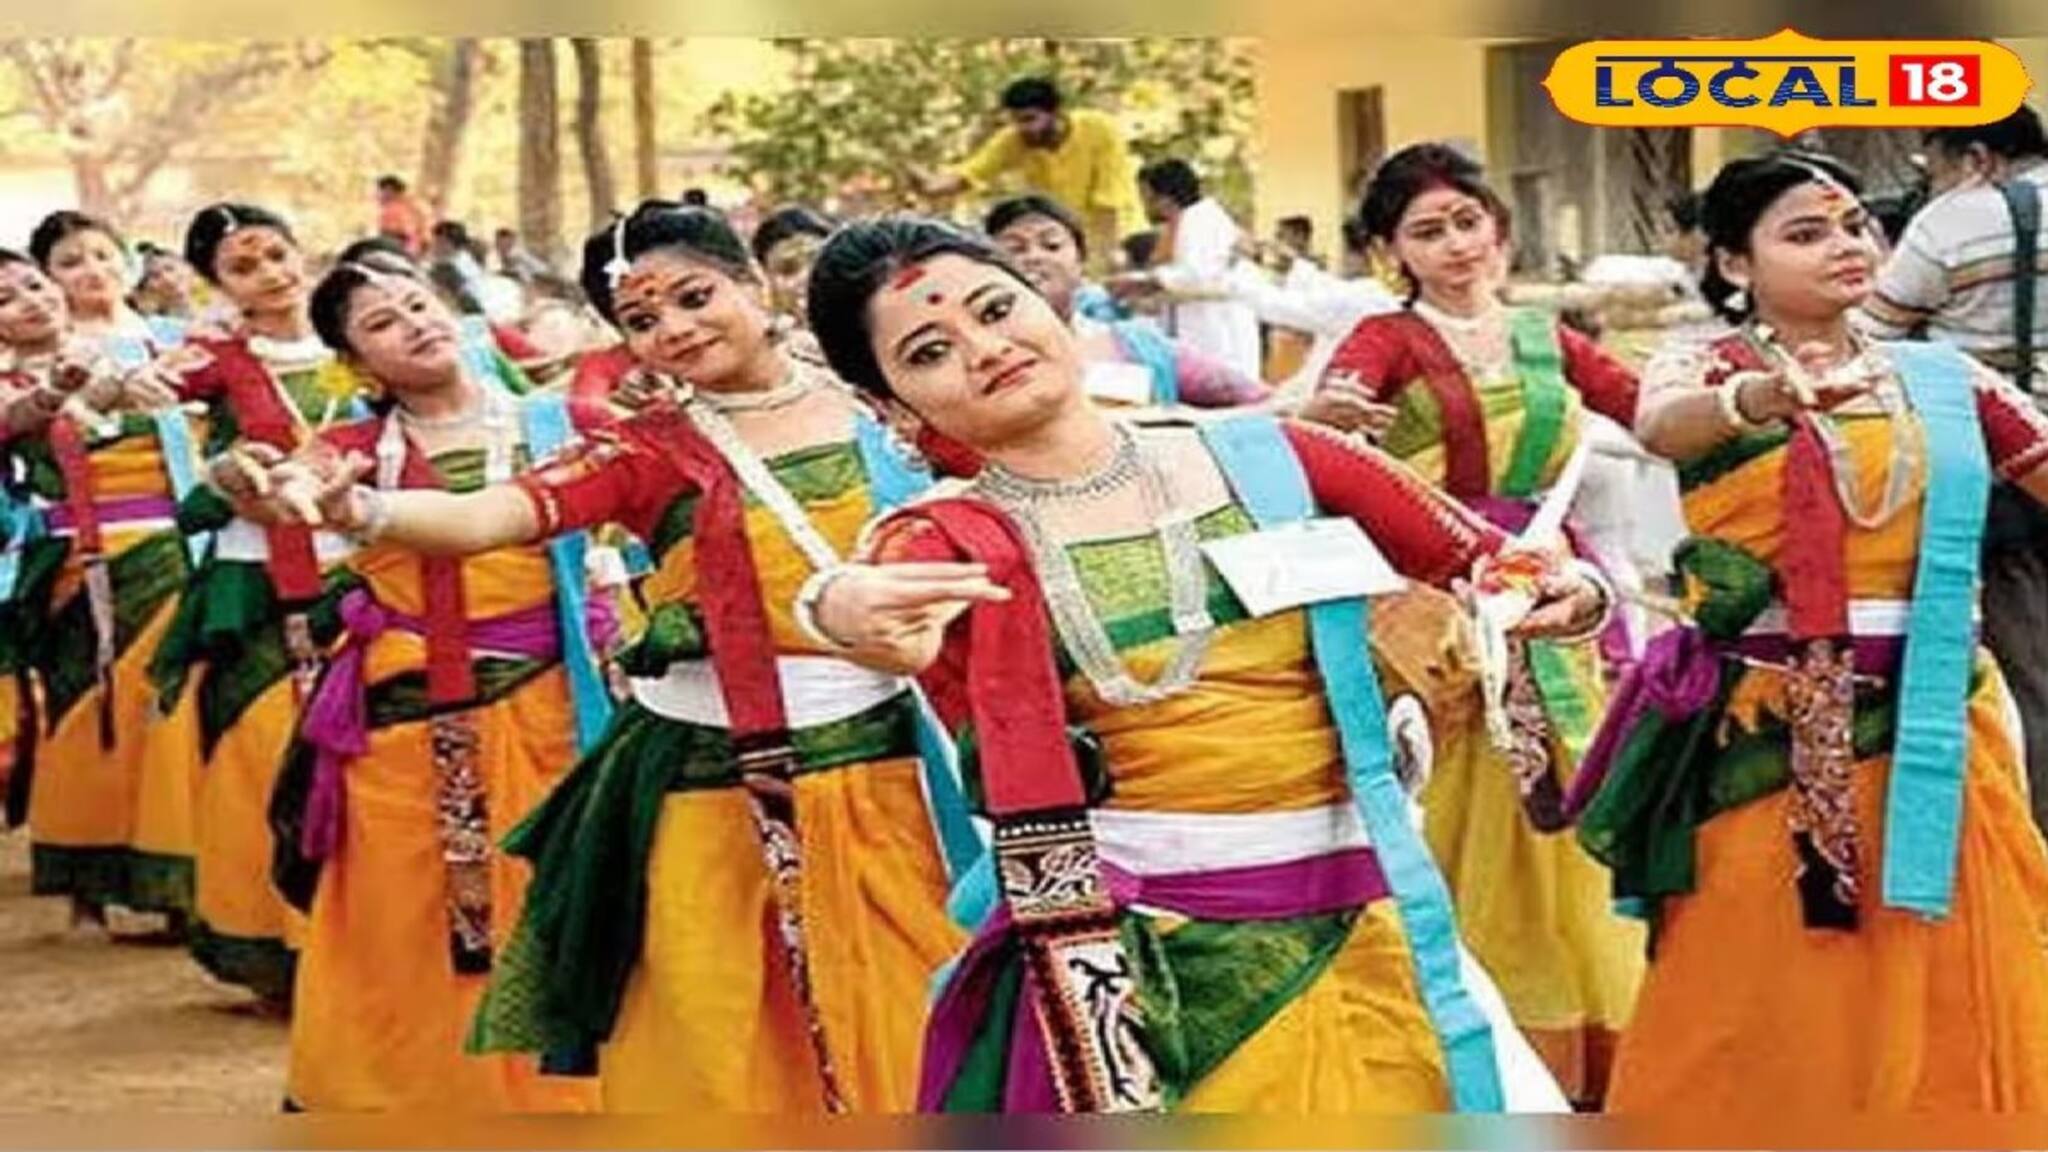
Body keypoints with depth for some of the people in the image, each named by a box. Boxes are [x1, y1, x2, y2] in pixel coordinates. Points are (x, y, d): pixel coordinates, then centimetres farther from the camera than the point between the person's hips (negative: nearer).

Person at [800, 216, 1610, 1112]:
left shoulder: (1269, 462, 3)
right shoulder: (956, 540, -3)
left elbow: (1488, 563, 9)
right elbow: (891, 596, -26)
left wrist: (1561, 597, -13)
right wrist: (841, 609, -49)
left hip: (1352, 944, 2)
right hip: (1121, 966, -2)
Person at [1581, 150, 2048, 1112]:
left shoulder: (1944, 381, 10)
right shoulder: (1705, 370, 0)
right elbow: (1661, 424, -24)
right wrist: (1769, 395, -44)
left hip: (1932, 726, 3)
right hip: (1766, 735, -3)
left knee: (1939, 1010, 5)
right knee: (1756, 1009, 2)